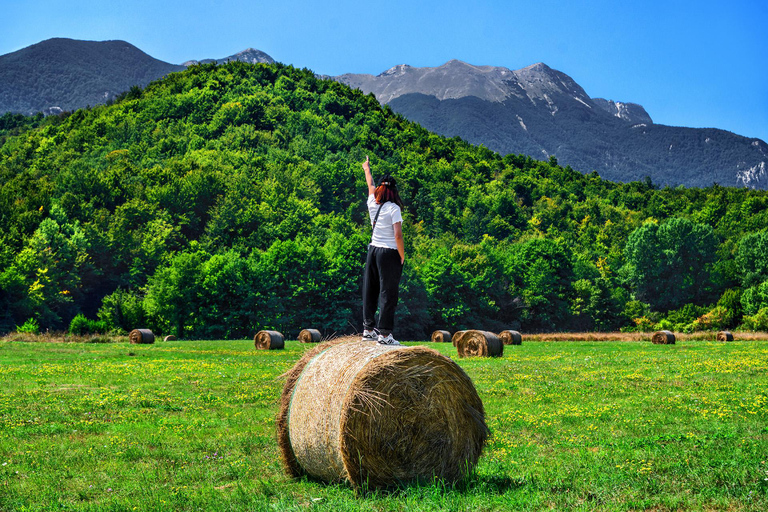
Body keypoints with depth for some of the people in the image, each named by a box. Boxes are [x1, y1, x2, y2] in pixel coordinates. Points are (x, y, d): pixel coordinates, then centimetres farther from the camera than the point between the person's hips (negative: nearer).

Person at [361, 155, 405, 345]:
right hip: (389, 253, -7)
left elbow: (370, 185, 25)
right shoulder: (393, 208, -12)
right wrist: (402, 257, -6)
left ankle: (368, 329, 19)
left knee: (370, 290, 14)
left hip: (373, 250, 7)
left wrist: (367, 169, 44)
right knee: (388, 293, -3)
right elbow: (398, 235, -17)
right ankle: (384, 334, -3)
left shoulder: (373, 203, 4)